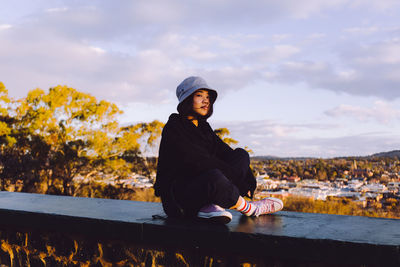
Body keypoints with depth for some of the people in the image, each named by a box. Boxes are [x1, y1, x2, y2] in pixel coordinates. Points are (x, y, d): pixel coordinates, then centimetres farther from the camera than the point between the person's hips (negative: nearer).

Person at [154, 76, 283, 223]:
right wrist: (238, 175, -19)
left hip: (201, 188, 9)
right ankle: (249, 208, -10)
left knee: (242, 155, -2)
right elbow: (199, 162, -21)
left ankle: (212, 206, -22)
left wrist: (247, 181, -7)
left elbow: (225, 152, 7)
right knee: (214, 177, -39)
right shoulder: (173, 128, -13)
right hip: (177, 198, -8)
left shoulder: (203, 127, 13)